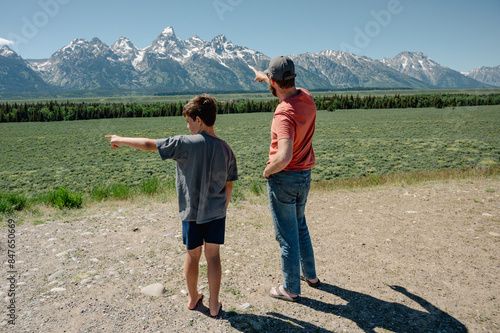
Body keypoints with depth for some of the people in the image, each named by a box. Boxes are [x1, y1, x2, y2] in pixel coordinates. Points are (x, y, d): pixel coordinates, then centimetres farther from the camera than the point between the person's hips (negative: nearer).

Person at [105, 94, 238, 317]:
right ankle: (214, 305, 20)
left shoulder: (186, 143, -17)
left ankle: (193, 298, 35)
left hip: (191, 212, -2)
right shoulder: (226, 149, -4)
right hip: (216, 212, 2)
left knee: (193, 255, 15)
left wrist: (121, 140, 4)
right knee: (213, 255, 12)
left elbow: (148, 145, -12)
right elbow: (229, 185, 4)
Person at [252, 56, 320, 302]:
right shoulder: (307, 98, -2)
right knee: (300, 226, 25)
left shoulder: (284, 114, -28)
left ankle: (291, 288, 23)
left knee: (287, 235, 7)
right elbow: (288, 89, 23)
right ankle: (310, 274, 40)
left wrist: (268, 170, -20)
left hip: (283, 179, -8)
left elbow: (285, 156, -40)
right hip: (305, 176, 8)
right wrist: (263, 76, 35)